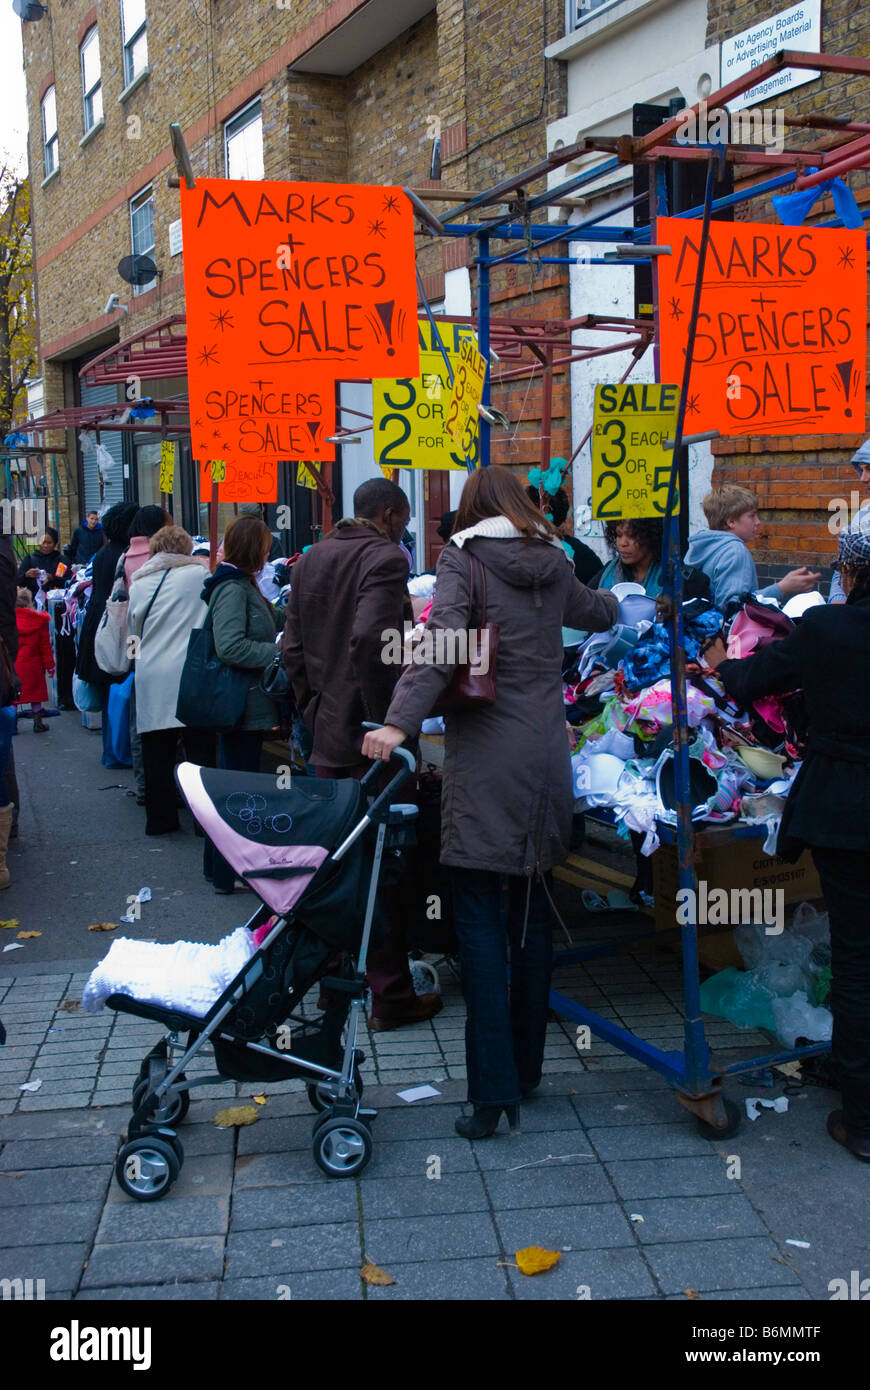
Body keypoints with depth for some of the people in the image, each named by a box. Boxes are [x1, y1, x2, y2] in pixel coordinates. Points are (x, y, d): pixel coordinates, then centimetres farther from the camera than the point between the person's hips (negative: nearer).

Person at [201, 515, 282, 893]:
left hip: (244, 704, 10)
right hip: (243, 703, -10)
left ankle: (218, 864, 29)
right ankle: (228, 874, 7)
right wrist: (280, 652, -21)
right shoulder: (233, 588, -16)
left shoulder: (239, 584, 15)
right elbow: (230, 646, -26)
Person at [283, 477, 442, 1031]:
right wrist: (386, 723, -20)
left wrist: (313, 709, 16)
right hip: (367, 738, -7)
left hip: (325, 735, 7)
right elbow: (368, 640, -26)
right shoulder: (386, 558, -12)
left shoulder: (312, 559, 12)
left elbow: (293, 646, 12)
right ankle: (391, 995, 9)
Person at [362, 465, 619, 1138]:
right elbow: (598, 612, 33)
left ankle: (493, 1089, -3)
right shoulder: (553, 565, 12)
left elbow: (443, 643, -20)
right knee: (533, 912, 14)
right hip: (546, 756, 5)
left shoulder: (464, 558, -3)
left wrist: (400, 722, -26)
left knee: (481, 919, -2)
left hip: (484, 759, -5)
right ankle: (526, 1068, 25)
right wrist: (617, 598, 57)